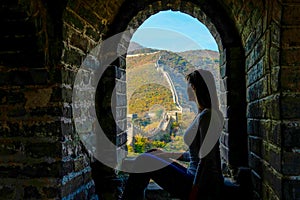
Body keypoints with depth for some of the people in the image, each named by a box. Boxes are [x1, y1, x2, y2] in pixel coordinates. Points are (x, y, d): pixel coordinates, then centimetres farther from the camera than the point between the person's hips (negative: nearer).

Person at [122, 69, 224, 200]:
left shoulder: (206, 116, -16)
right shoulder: (201, 115, 13)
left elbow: (206, 160, -20)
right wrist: (170, 155, 20)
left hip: (203, 188, -10)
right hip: (194, 177, 10)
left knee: (143, 162, -8)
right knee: (150, 155, 16)